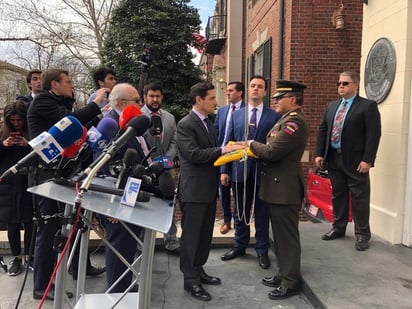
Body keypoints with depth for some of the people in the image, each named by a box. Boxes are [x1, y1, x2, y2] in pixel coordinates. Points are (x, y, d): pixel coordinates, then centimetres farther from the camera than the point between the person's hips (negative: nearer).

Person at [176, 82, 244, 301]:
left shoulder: (207, 123, 14)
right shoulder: (185, 124, -15)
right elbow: (194, 154, -25)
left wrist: (228, 151, 0)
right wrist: (223, 149, -25)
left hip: (209, 187, 9)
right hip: (194, 189, -9)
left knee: (205, 233, 17)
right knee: (191, 235, 2)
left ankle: (198, 270, 33)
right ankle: (190, 280, 15)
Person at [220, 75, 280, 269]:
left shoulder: (274, 116, 0)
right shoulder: (236, 115, 8)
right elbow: (228, 143, 7)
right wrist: (224, 170, 2)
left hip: (263, 170, -2)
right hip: (240, 169, 2)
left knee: (262, 212, 8)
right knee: (240, 211, 14)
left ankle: (262, 250, 22)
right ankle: (240, 245, 31)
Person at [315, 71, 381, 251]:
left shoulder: (368, 106, -5)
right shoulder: (331, 106, 13)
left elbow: (373, 135, -12)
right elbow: (322, 131, 12)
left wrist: (367, 160, -18)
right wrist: (319, 154, 3)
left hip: (355, 160, -6)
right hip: (333, 158, 6)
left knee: (359, 198, 2)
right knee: (337, 195, 14)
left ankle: (362, 234, 14)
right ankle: (338, 228, 28)